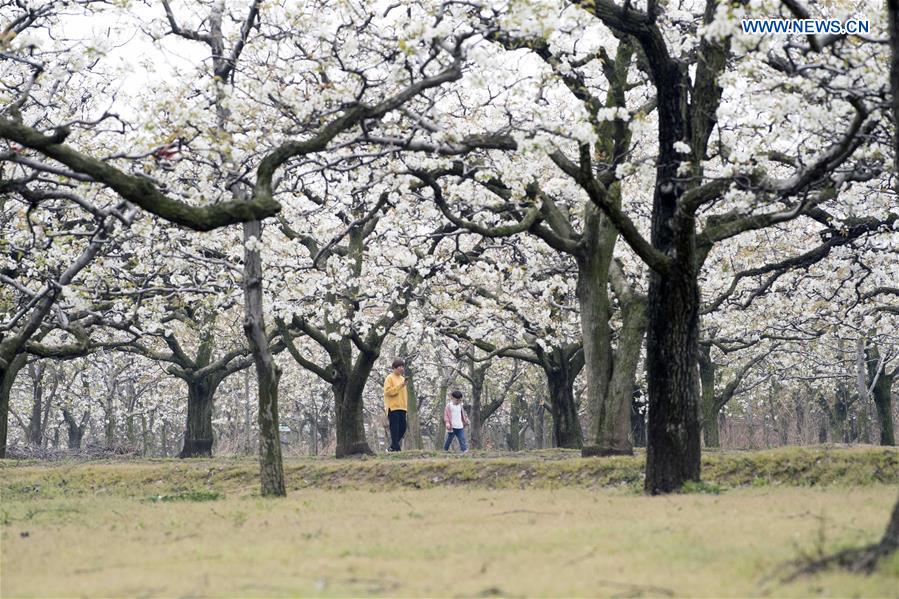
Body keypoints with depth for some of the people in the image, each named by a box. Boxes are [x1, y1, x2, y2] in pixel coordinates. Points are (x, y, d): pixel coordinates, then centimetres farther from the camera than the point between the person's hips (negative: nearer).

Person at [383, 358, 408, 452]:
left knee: (402, 428, 5)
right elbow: (388, 391, -15)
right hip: (393, 407, -7)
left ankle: (392, 447, 15)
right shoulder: (390, 378, -4)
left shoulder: (402, 378, 18)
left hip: (402, 407, 7)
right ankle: (396, 448, -8)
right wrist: (400, 386, -19)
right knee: (394, 429, -8)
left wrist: (406, 404, 14)